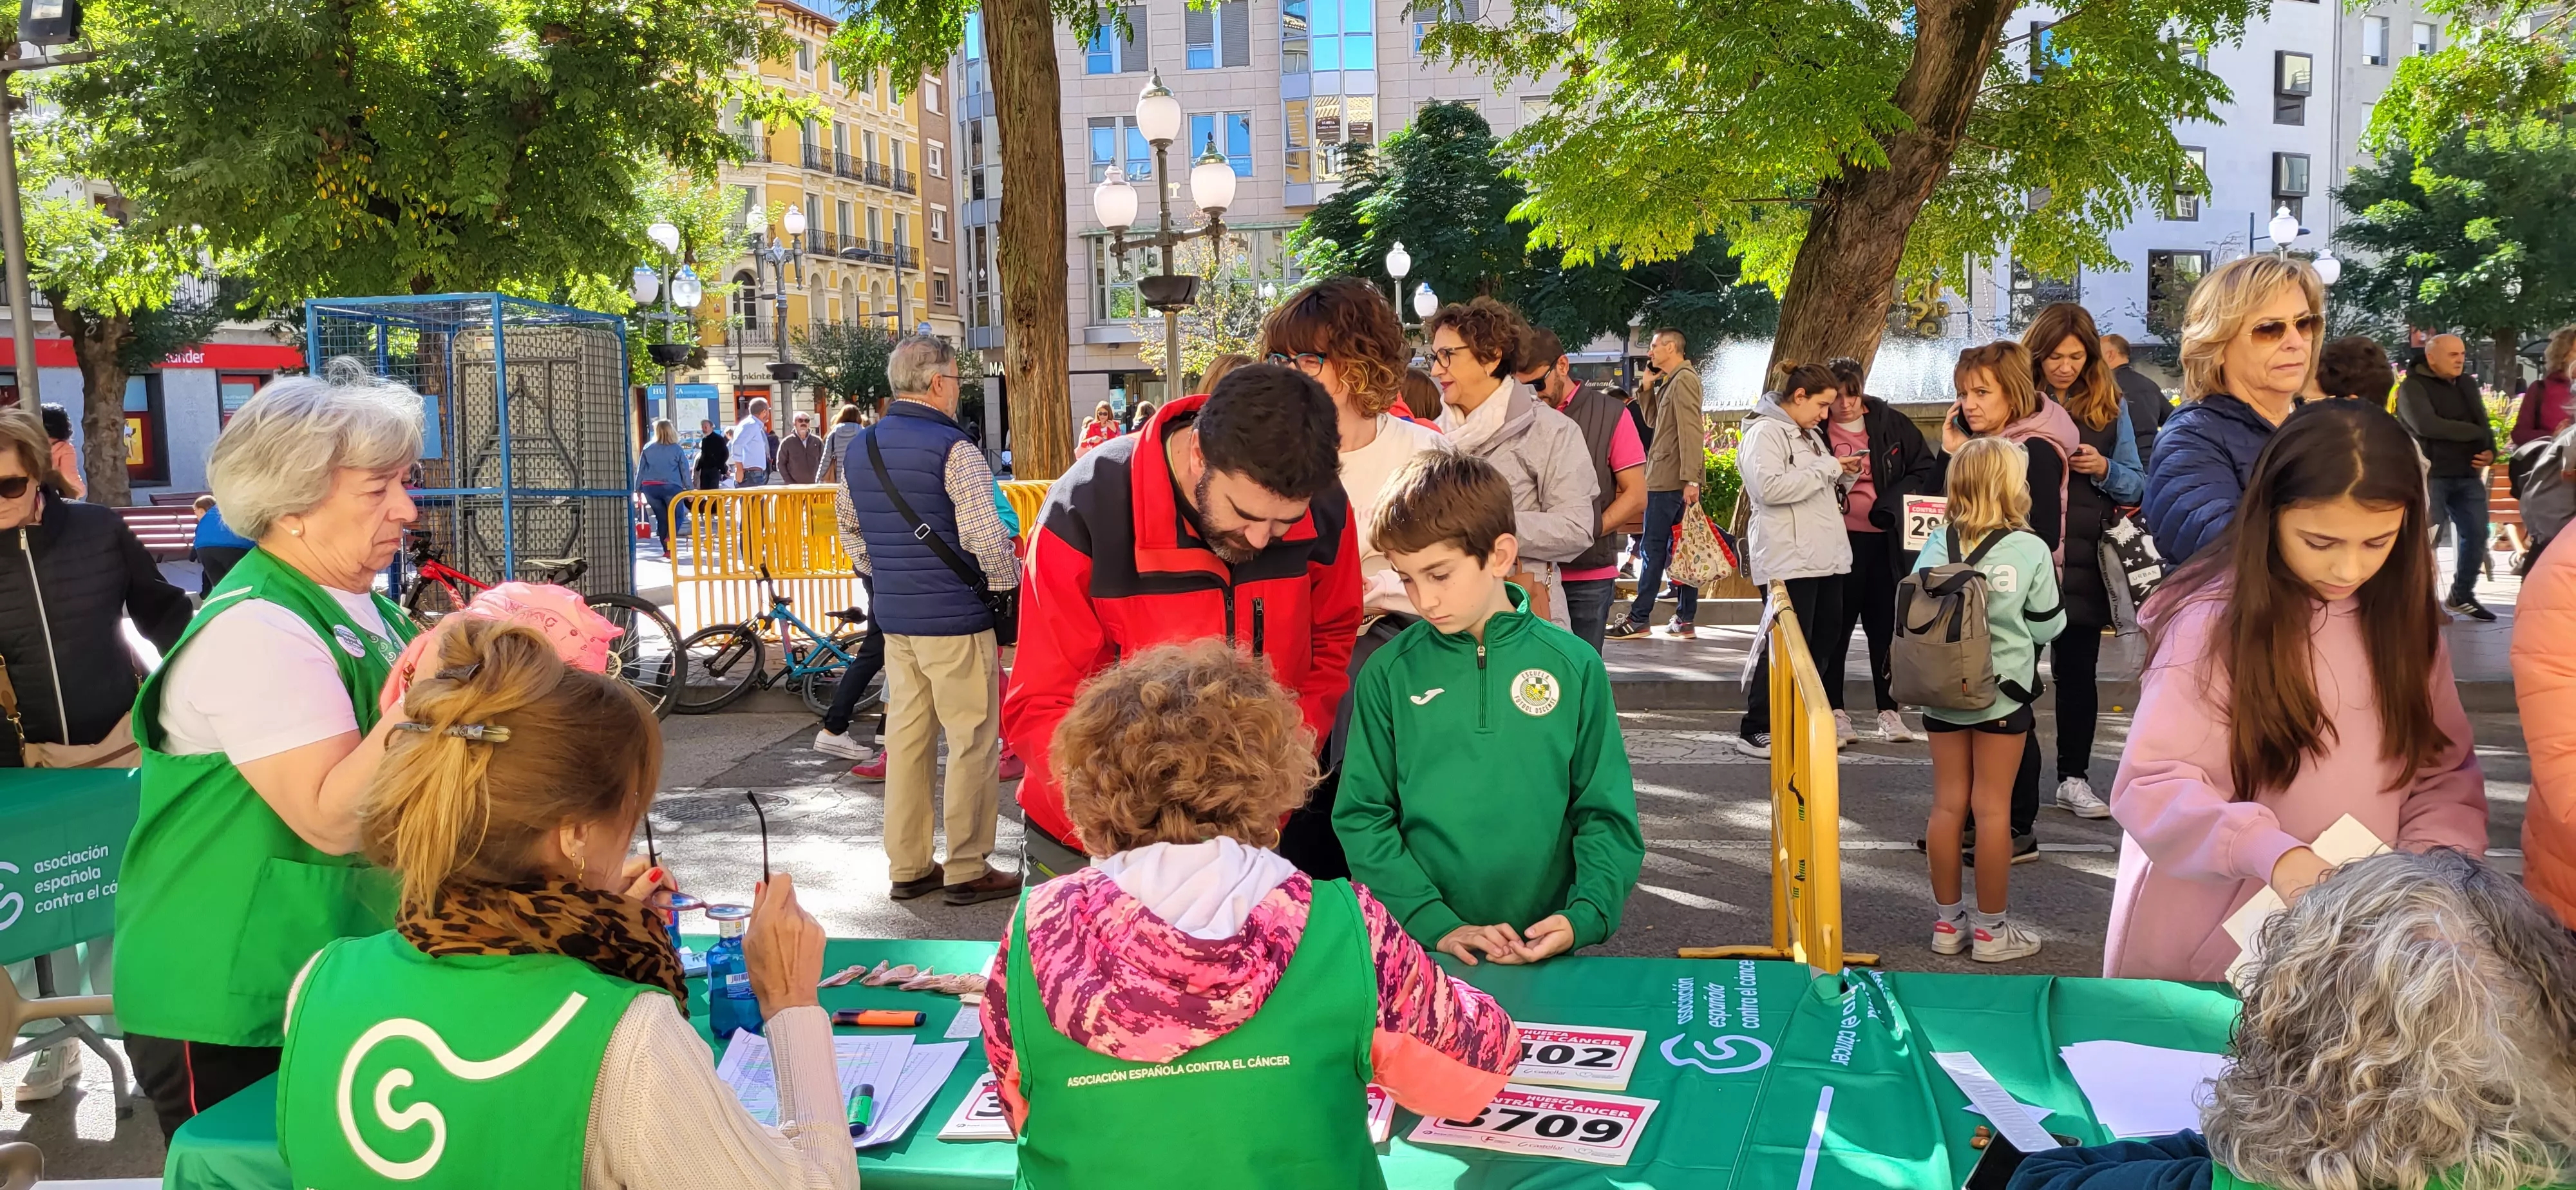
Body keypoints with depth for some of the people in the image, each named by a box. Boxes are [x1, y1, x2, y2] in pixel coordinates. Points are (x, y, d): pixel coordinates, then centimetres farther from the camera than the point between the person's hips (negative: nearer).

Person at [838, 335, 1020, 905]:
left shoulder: (858, 450, 10)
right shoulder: (954, 450, -14)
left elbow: (856, 542, 17)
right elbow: (987, 540, -19)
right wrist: (1010, 584, -3)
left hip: (893, 617, 8)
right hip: (954, 619, -7)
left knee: (906, 737, 13)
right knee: (973, 742, 1)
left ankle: (908, 866, 19)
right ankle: (967, 871, 6)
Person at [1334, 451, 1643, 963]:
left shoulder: (1574, 666, -3)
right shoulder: (1389, 674, -3)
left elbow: (1606, 814, 1)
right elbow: (1362, 816, -4)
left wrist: (1585, 916, -14)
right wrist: (1437, 924, -14)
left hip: (1547, 952, 1)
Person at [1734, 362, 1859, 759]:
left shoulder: (1809, 434, 21)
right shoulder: (1765, 432, -9)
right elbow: (1770, 487, -23)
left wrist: (1845, 476, 8)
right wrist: (1826, 468, -17)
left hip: (1824, 557, 10)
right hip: (1788, 559, -10)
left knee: (1825, 639, 10)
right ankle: (1755, 731, -1)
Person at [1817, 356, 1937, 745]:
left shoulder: (1891, 423, 3)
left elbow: (1926, 469, 5)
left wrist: (1891, 504, -7)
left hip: (1886, 540, 2)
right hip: (1838, 541, -2)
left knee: (1886, 626, 8)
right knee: (1835, 628, 3)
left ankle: (1890, 712, 16)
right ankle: (1834, 711, 12)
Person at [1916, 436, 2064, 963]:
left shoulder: (1936, 547, -3)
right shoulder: (2030, 550, -10)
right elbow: (2047, 626, -5)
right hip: (2003, 695, -3)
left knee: (1947, 804, 10)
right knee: (1993, 809, 4)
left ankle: (1947, 921, 20)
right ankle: (1991, 929, 12)